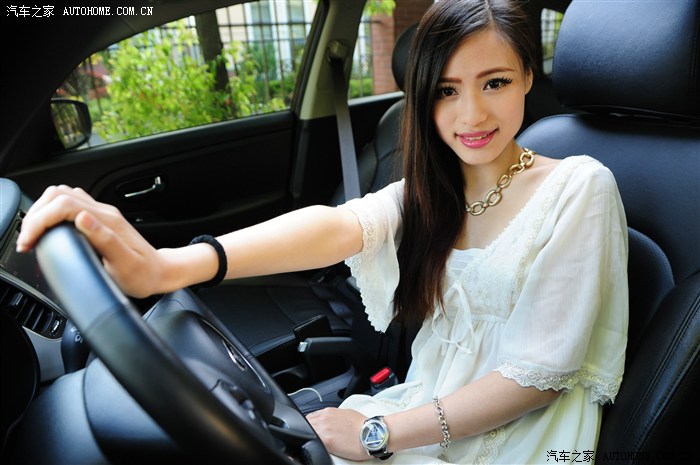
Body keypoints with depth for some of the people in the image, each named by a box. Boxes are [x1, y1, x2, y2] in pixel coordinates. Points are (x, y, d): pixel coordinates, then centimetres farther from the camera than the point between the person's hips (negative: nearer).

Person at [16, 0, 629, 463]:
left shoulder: (577, 188, -12)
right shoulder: (432, 189, 1)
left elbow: (539, 372, -14)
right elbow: (343, 224, -20)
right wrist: (167, 266, -38)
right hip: (427, 405, 4)